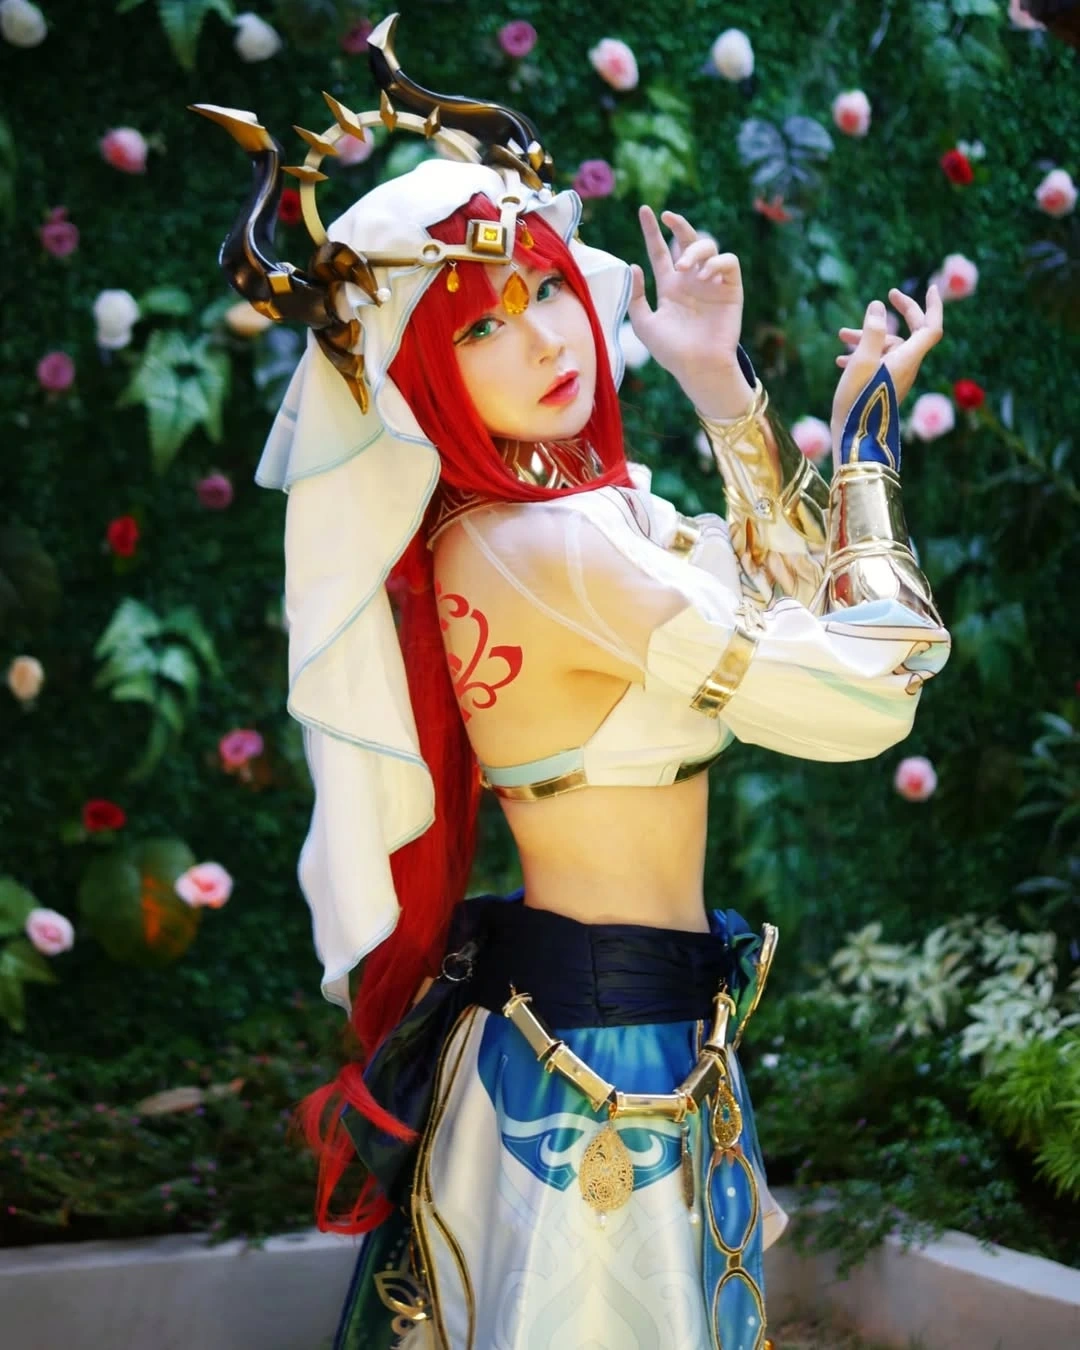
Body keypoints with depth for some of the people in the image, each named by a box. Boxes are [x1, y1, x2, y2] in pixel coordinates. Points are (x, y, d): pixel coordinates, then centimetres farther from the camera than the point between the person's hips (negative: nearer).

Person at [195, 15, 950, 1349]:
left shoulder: (576, 502, 4)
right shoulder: (554, 549, -25)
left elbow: (794, 602, 14)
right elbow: (868, 695, -21)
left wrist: (719, 382, 8)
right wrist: (865, 427, -7)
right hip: (607, 1051, -9)